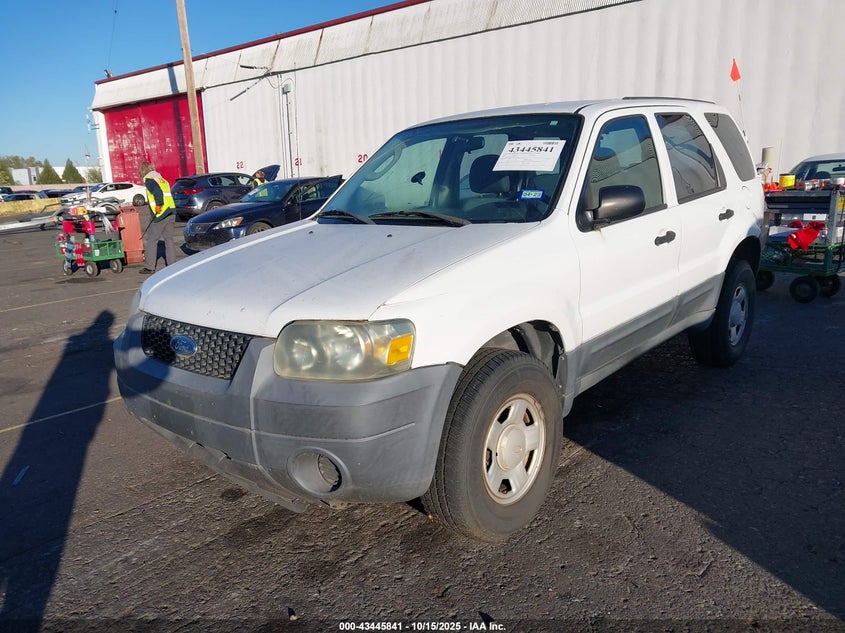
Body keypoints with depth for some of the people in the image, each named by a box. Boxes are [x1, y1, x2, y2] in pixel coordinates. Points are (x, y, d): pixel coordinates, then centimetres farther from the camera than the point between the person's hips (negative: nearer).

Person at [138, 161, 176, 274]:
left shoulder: (149, 180, -1)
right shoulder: (162, 179, 22)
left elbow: (157, 191, -21)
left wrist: (158, 204, -21)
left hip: (160, 214, -7)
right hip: (171, 212, 7)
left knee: (151, 240, 1)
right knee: (169, 239, 11)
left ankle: (149, 267, 2)